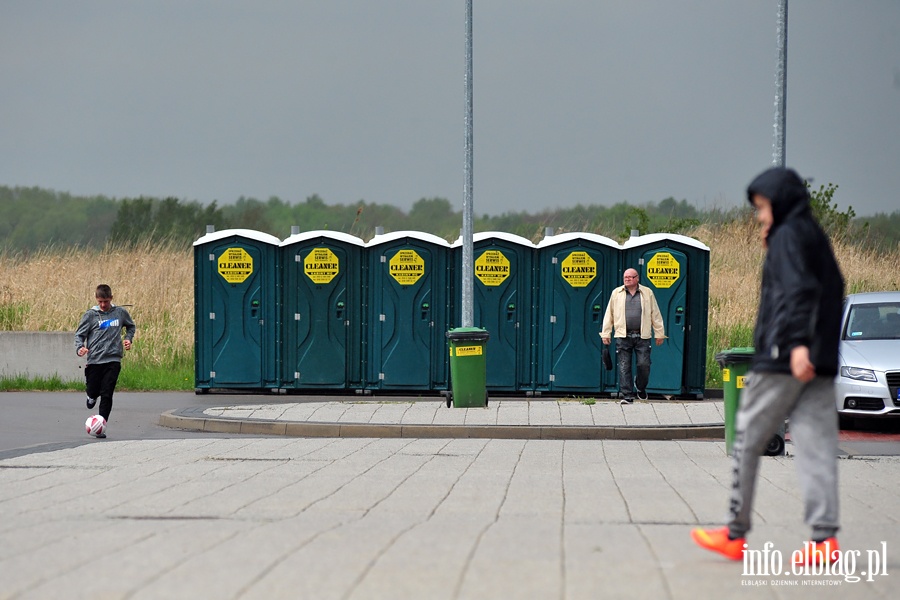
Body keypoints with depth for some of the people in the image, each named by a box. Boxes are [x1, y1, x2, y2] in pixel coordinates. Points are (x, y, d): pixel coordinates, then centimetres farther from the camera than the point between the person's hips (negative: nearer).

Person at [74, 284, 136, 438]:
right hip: (94, 360, 0)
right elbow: (80, 334, 4)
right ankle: (93, 396, 46)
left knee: (107, 395, -6)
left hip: (113, 360, 0)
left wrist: (128, 338, 6)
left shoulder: (120, 312, 6)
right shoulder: (90, 315, 0)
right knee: (92, 391, 7)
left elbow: (131, 326, 24)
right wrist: (80, 347, -15)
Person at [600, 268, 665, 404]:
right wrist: (606, 334, 6)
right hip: (623, 337, 0)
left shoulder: (647, 293, 9)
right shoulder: (616, 293, 9)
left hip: (642, 336, 0)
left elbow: (656, 315, 11)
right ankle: (627, 395, 2)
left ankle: (641, 387, 24)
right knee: (624, 367, -3)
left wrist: (659, 334, 8)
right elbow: (609, 315, 11)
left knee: (644, 365, -3)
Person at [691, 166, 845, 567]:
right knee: (816, 446, 1)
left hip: (783, 358, -8)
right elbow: (833, 289, 24)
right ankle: (825, 536, -7)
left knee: (747, 440, 2)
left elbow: (798, 290, -21)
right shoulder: (817, 237, 20)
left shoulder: (788, 237, -6)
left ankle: (736, 534, 6)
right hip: (820, 363, 8)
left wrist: (798, 342, -30)